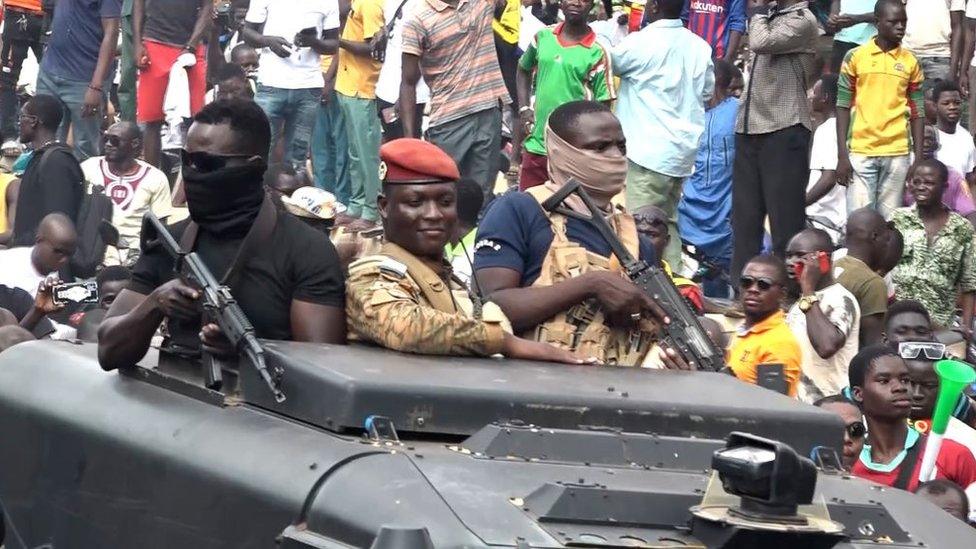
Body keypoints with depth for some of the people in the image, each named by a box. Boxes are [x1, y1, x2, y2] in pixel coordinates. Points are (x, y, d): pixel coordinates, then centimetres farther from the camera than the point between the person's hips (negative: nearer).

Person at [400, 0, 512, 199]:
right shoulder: (418, 21, -6)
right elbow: (408, 83, -5)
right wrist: (409, 138, -11)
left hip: (490, 113, 4)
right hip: (448, 122, -3)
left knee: (482, 197, 5)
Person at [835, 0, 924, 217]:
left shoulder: (911, 62, 7)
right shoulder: (855, 57, 2)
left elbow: (917, 112, 9)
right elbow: (843, 107, 2)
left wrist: (919, 158, 2)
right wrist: (842, 155, -5)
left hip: (897, 155, 2)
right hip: (861, 152, -2)